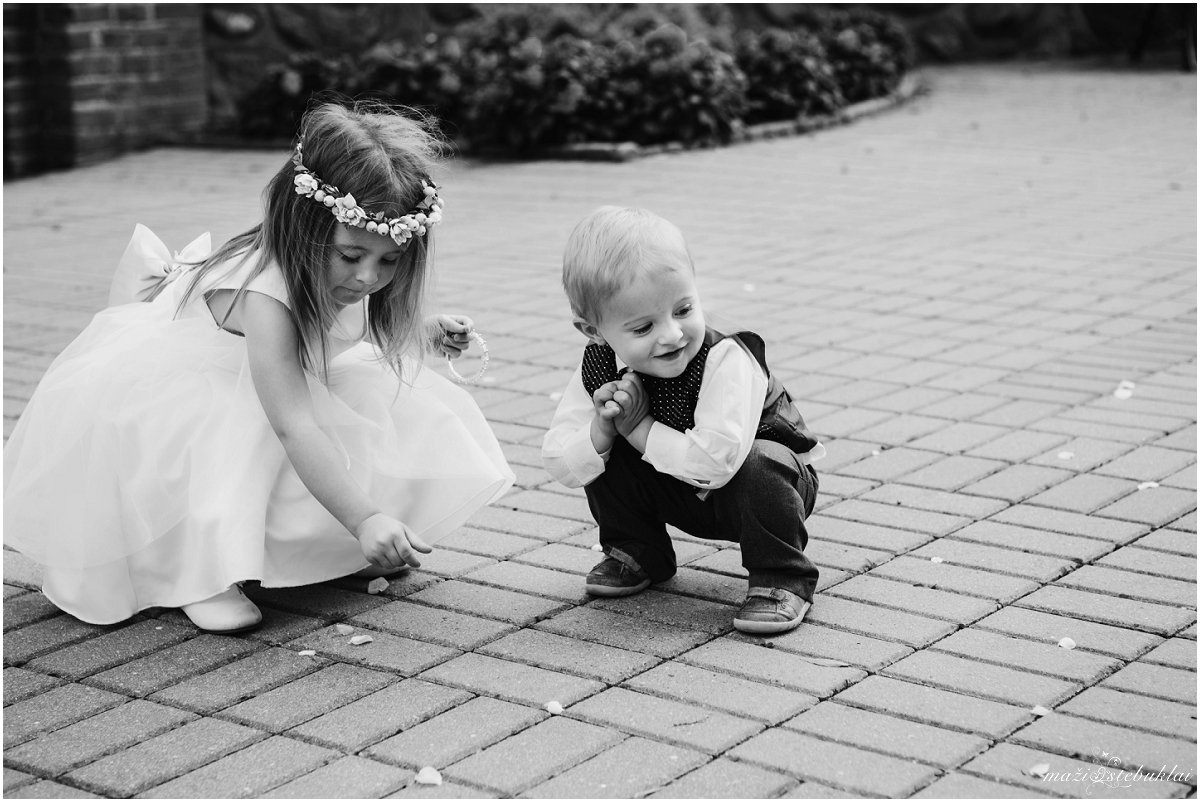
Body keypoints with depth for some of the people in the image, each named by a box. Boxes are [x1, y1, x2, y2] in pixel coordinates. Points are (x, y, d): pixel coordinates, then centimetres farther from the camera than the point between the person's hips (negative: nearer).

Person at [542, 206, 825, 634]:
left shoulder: (726, 361, -34)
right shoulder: (601, 369, -17)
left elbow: (716, 460, -45)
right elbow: (561, 465, -16)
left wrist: (639, 428, -34)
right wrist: (602, 427, -36)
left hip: (768, 480, -5)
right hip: (681, 495, 5)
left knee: (756, 469, -36)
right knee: (605, 454, -13)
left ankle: (782, 579, -14)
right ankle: (635, 552, 12)